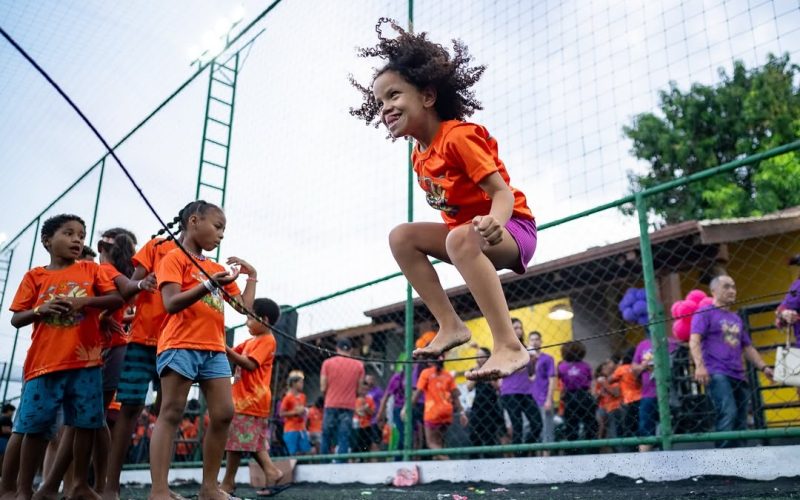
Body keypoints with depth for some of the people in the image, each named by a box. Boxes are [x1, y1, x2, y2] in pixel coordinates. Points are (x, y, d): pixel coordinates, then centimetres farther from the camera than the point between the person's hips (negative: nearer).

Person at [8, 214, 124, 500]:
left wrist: (83, 301, -15)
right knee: (34, 426, 2)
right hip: (45, 362, 0)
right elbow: (16, 319, 6)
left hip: (85, 361, 1)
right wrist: (40, 309, -15)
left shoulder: (91, 270, 9)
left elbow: (117, 299, -1)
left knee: (87, 423, 3)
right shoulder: (35, 276, 8)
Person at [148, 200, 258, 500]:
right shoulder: (174, 258, 1)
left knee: (223, 414, 1)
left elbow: (245, 307, 19)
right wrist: (210, 284, -22)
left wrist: (251, 276, 16)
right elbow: (171, 303, -14)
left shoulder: (217, 269, 21)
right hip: (180, 345, -7)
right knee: (171, 414, -7)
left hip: (214, 349, 7)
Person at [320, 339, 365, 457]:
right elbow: (359, 389, 2)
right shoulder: (359, 365, 2)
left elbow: (323, 388, -1)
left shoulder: (327, 363, -1)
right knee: (344, 439, 1)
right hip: (349, 406, 0)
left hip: (331, 405, 0)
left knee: (326, 437, 10)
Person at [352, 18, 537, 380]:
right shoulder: (419, 156, 7)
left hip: (512, 226, -9)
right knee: (401, 236, -3)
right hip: (465, 230, 9)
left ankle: (509, 346, -38)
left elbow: (503, 191, -26)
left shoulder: (458, 136, -20)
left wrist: (494, 222, -46)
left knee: (461, 240, -39)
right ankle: (450, 325, -5)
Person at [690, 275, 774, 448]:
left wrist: (764, 367, 12)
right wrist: (699, 365, -24)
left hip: (738, 376, 8)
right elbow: (694, 340, -9)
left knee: (740, 423, 4)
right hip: (716, 374, -7)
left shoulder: (736, 318, 24)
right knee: (728, 413, -24)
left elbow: (748, 347, 27)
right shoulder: (705, 313, 3)